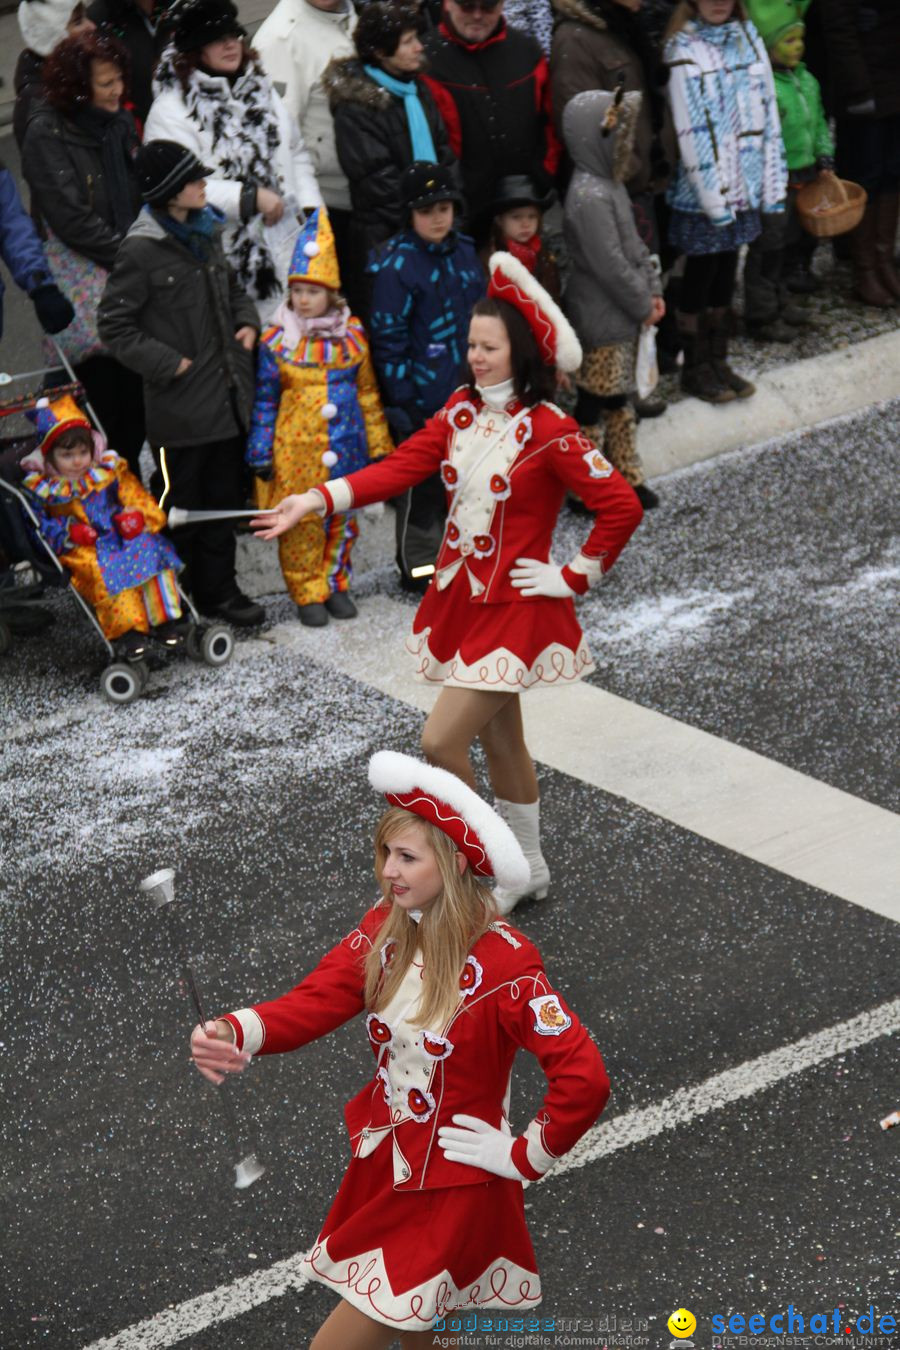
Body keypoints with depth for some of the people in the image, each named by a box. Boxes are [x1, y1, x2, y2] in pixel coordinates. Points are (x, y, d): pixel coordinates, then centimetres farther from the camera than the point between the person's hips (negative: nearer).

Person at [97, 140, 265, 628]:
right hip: (181, 402, -7)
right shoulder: (141, 250, -14)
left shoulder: (206, 232, 9)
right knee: (183, 501, 3)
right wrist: (169, 364, -14)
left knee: (225, 495, 13)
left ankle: (218, 588, 24)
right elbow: (114, 324, -11)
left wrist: (247, 322, 7)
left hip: (228, 395, 7)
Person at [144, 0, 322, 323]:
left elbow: (296, 153, 20)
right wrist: (251, 197, -21)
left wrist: (310, 206, 6)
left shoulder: (259, 90, 14)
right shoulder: (171, 109, -10)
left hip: (283, 247, 7)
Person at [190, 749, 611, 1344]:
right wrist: (232, 1033, -33)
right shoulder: (386, 927, -4)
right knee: (414, 1330, 24)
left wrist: (525, 1157, -17)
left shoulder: (503, 961, -25)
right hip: (383, 1162, 6)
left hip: (451, 1189, -6)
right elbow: (314, 1000, -15)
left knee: (339, 1339, -2)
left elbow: (583, 1080, -28)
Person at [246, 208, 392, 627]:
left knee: (343, 515, 11)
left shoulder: (352, 334, 2)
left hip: (344, 445, 2)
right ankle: (308, 592, 16)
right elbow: (265, 401, 2)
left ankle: (335, 582, 28)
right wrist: (261, 453, 1)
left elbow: (368, 392, 9)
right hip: (295, 448, -2)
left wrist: (378, 443, 10)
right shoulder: (276, 340, -4)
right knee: (301, 521, 2)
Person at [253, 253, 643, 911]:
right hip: (460, 597, 7)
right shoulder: (462, 410, 4)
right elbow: (400, 467, -3)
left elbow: (622, 506, -19)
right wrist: (313, 501, -13)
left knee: (442, 740, -12)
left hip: (512, 608, -7)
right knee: (499, 739, 18)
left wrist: (574, 578, -13)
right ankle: (530, 869, 35)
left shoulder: (549, 432, -17)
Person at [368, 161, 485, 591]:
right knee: (421, 483, 5)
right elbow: (387, 337, -15)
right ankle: (419, 565, 18)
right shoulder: (397, 264, -16)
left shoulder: (465, 251, 5)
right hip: (422, 399, -7)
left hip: (466, 393, 7)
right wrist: (403, 399, -16)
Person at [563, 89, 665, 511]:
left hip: (623, 314, 10)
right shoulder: (589, 196, -24)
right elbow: (610, 265, -24)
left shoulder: (610, 184, 7)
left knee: (618, 397, 18)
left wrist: (652, 290, 9)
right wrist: (643, 306, -14)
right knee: (596, 400, 2)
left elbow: (634, 243, 15)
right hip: (601, 317, -10)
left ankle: (625, 475, 29)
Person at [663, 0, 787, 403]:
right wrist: (713, 196, -17)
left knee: (726, 272, 14)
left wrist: (773, 182, 3)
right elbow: (691, 132, -15)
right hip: (703, 188, -5)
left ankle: (717, 361, 26)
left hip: (743, 182, 5)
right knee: (701, 274, 6)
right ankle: (694, 369, 20)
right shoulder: (682, 49, -12)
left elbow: (767, 110, 6)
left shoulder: (748, 37, 6)